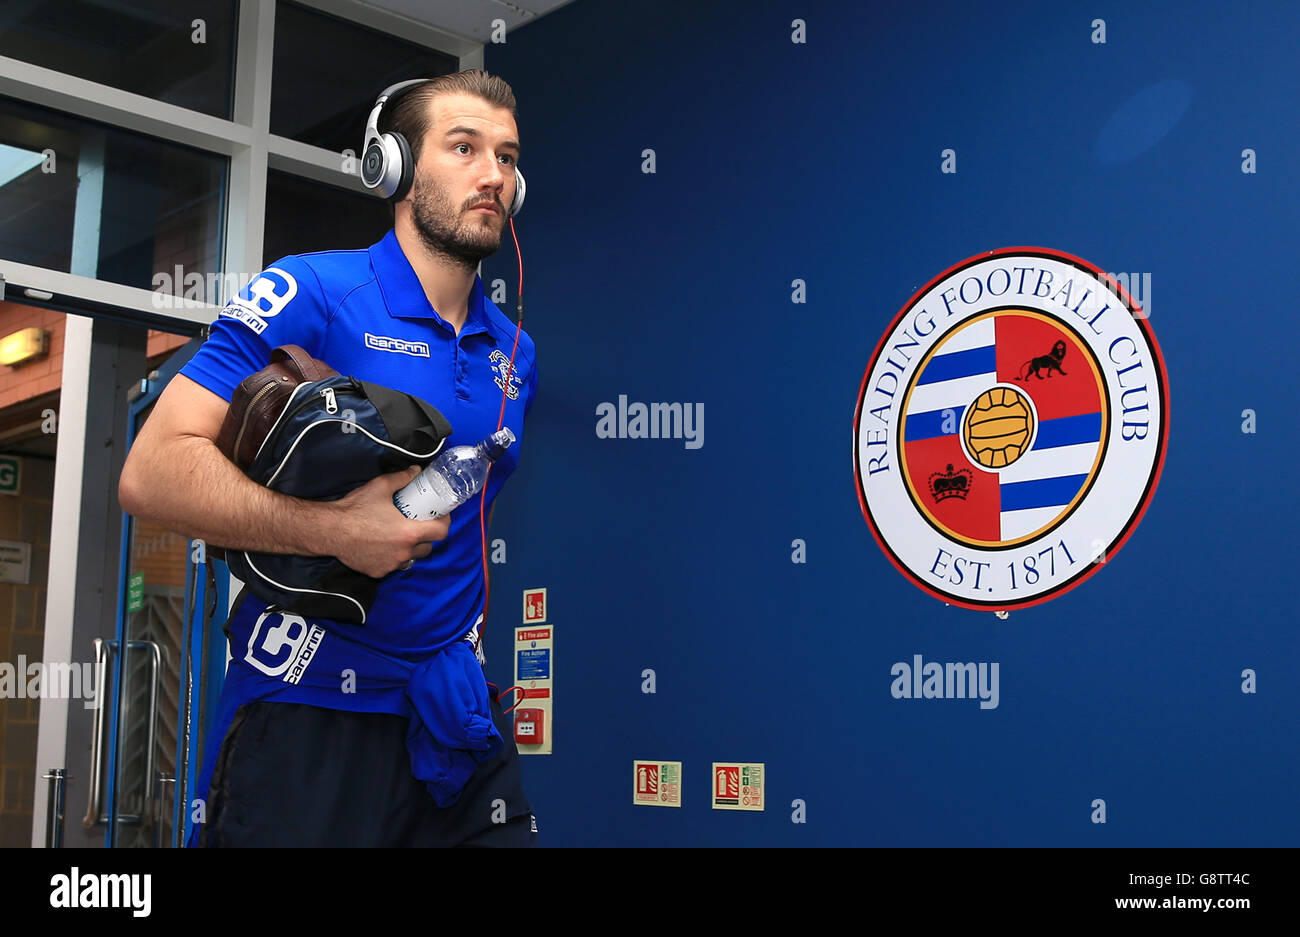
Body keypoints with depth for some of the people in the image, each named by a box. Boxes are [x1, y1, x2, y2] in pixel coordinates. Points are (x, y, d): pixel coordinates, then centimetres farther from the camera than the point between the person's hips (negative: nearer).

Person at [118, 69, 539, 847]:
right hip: (307, 710, -5)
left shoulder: (515, 353, 11)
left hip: (455, 718, 6)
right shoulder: (311, 294, -9)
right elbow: (153, 471, -15)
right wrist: (336, 529, -23)